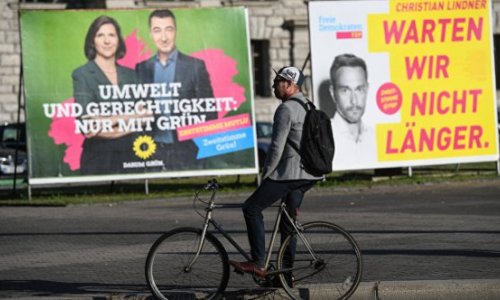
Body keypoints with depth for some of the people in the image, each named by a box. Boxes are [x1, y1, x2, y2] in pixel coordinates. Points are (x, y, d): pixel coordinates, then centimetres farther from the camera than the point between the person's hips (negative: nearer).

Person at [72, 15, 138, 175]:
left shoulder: (130, 74, 12)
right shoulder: (82, 75, 0)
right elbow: (88, 125, -9)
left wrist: (109, 121, -15)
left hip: (130, 156, 3)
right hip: (98, 158, -3)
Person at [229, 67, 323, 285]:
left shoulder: (286, 109, -14)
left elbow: (277, 146, -18)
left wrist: (265, 174, -8)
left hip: (288, 173, -9)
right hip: (308, 174, 9)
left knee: (252, 208, -4)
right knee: (288, 221, 13)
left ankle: (258, 264, -9)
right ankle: (286, 273, 14)